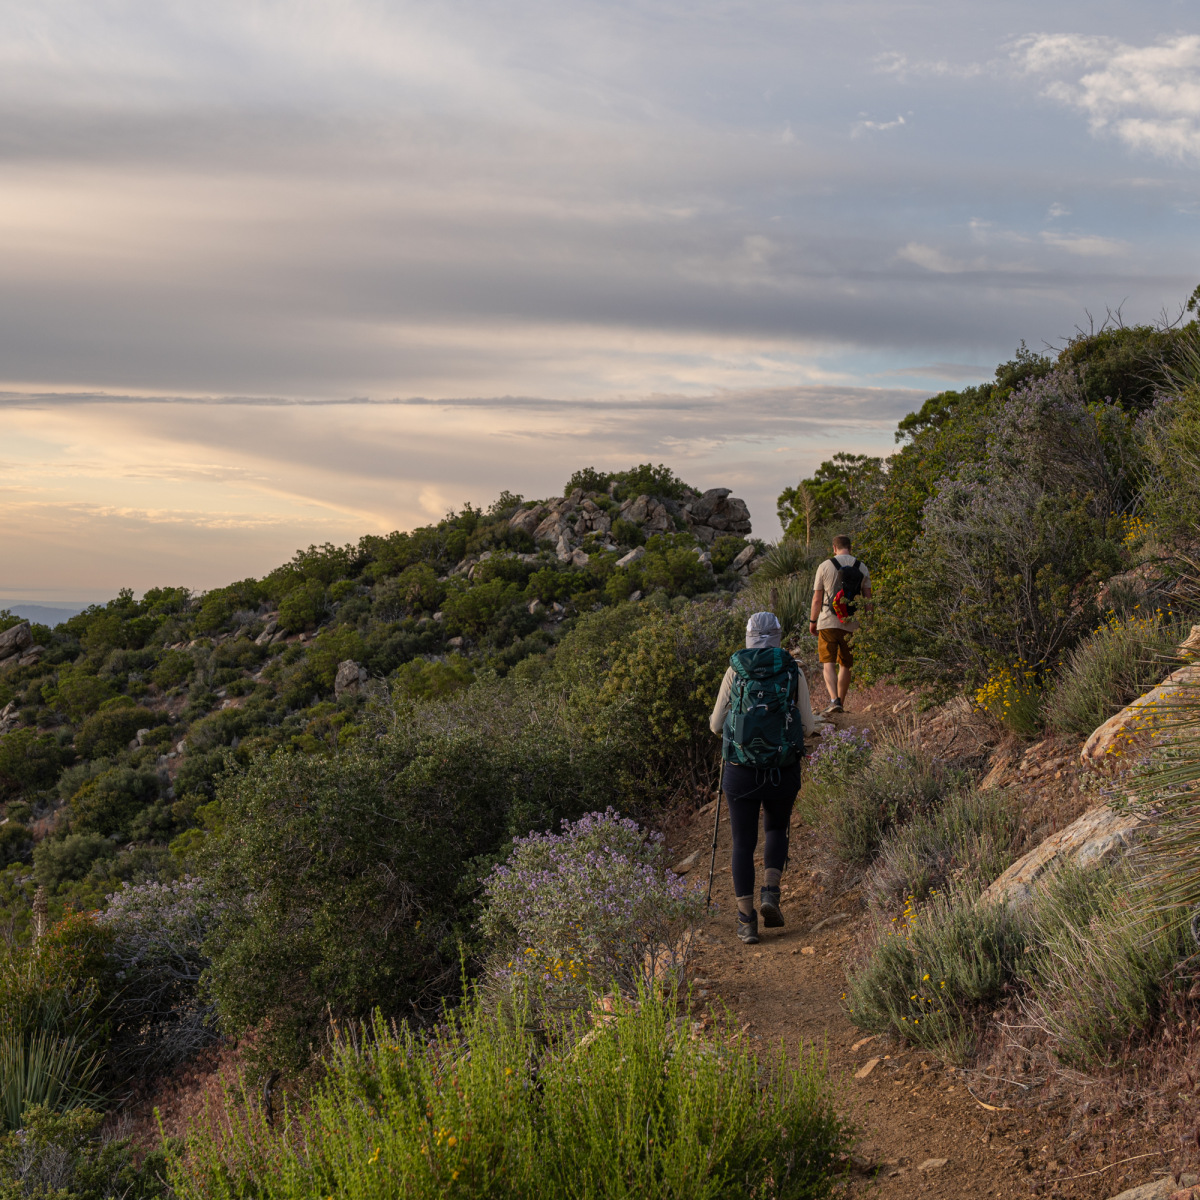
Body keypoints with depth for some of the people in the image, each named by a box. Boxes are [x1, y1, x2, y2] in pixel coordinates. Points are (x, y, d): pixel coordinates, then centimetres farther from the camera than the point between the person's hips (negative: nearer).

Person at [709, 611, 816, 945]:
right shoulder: (794, 672, 0)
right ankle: (771, 894, 5)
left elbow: (716, 725, 5)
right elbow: (808, 727, 3)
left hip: (741, 770, -1)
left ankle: (747, 920, 6)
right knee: (776, 830, 25)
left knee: (743, 843, 11)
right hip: (783, 770, 1)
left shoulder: (734, 671, 0)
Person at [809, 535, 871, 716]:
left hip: (828, 623, -3)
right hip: (852, 625, 3)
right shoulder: (862, 568, 5)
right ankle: (841, 703, 20)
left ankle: (834, 700, -22)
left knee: (828, 664, -4)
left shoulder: (825, 566, -3)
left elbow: (817, 599, -2)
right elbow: (867, 599, 4)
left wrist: (812, 621, 9)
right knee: (846, 665, 14)